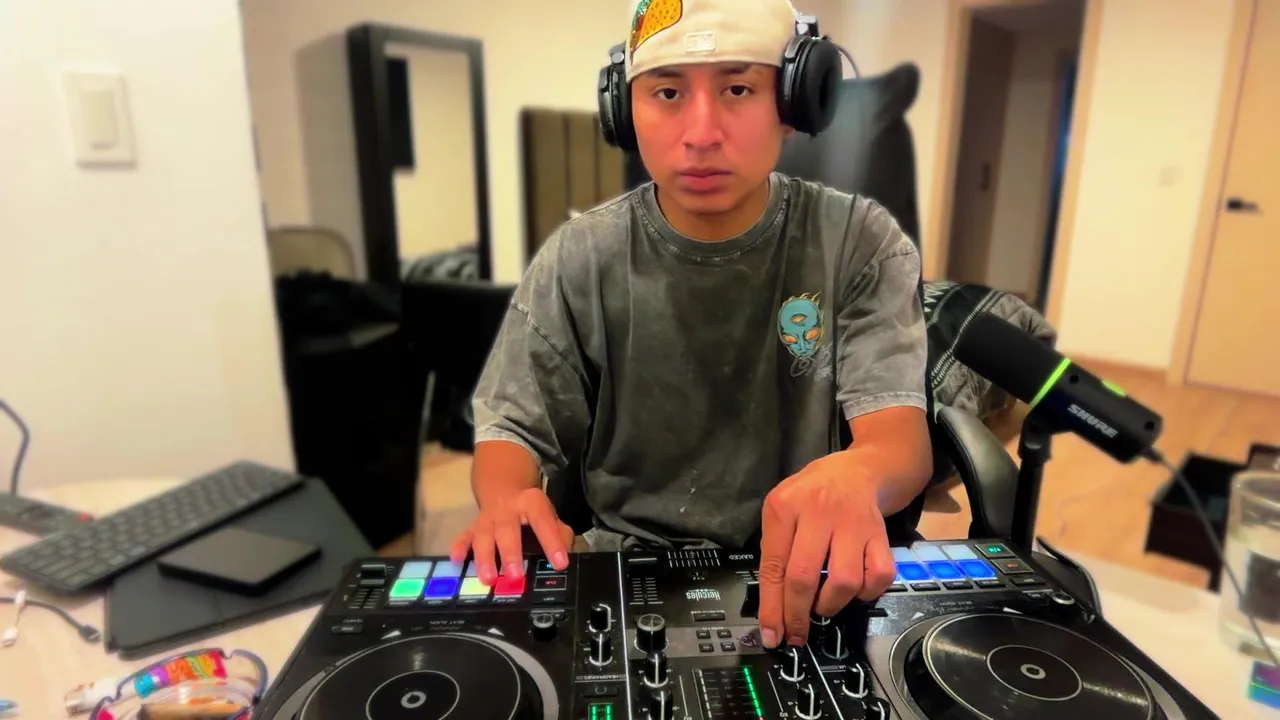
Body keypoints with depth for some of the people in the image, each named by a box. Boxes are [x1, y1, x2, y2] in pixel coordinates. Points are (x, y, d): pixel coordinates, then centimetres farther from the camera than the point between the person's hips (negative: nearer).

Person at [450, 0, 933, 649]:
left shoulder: (861, 244, -7)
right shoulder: (578, 260, -6)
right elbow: (513, 427, -2)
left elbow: (903, 436, -15)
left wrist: (854, 473, -41)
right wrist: (504, 502, -27)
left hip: (800, 572, 0)